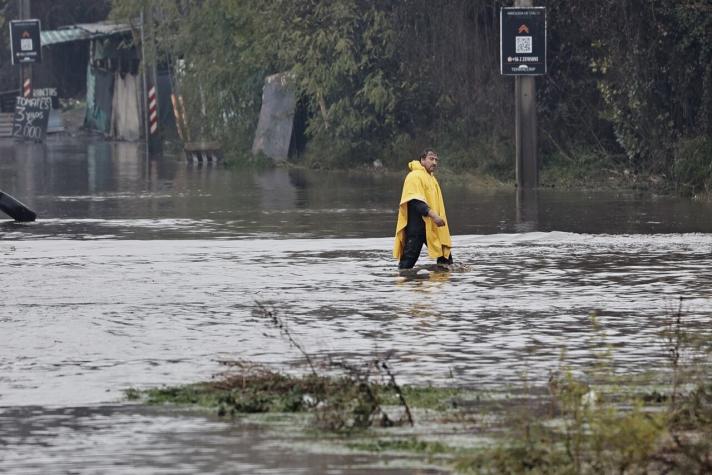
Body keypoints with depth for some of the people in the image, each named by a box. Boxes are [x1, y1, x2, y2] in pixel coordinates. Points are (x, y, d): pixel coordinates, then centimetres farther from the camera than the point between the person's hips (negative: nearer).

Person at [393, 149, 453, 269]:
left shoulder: (431, 178, 20)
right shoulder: (415, 176, -11)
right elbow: (415, 201, -22)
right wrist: (433, 215, -29)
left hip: (431, 225, 9)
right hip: (416, 224, -9)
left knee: (445, 251, 7)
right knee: (409, 259, -8)